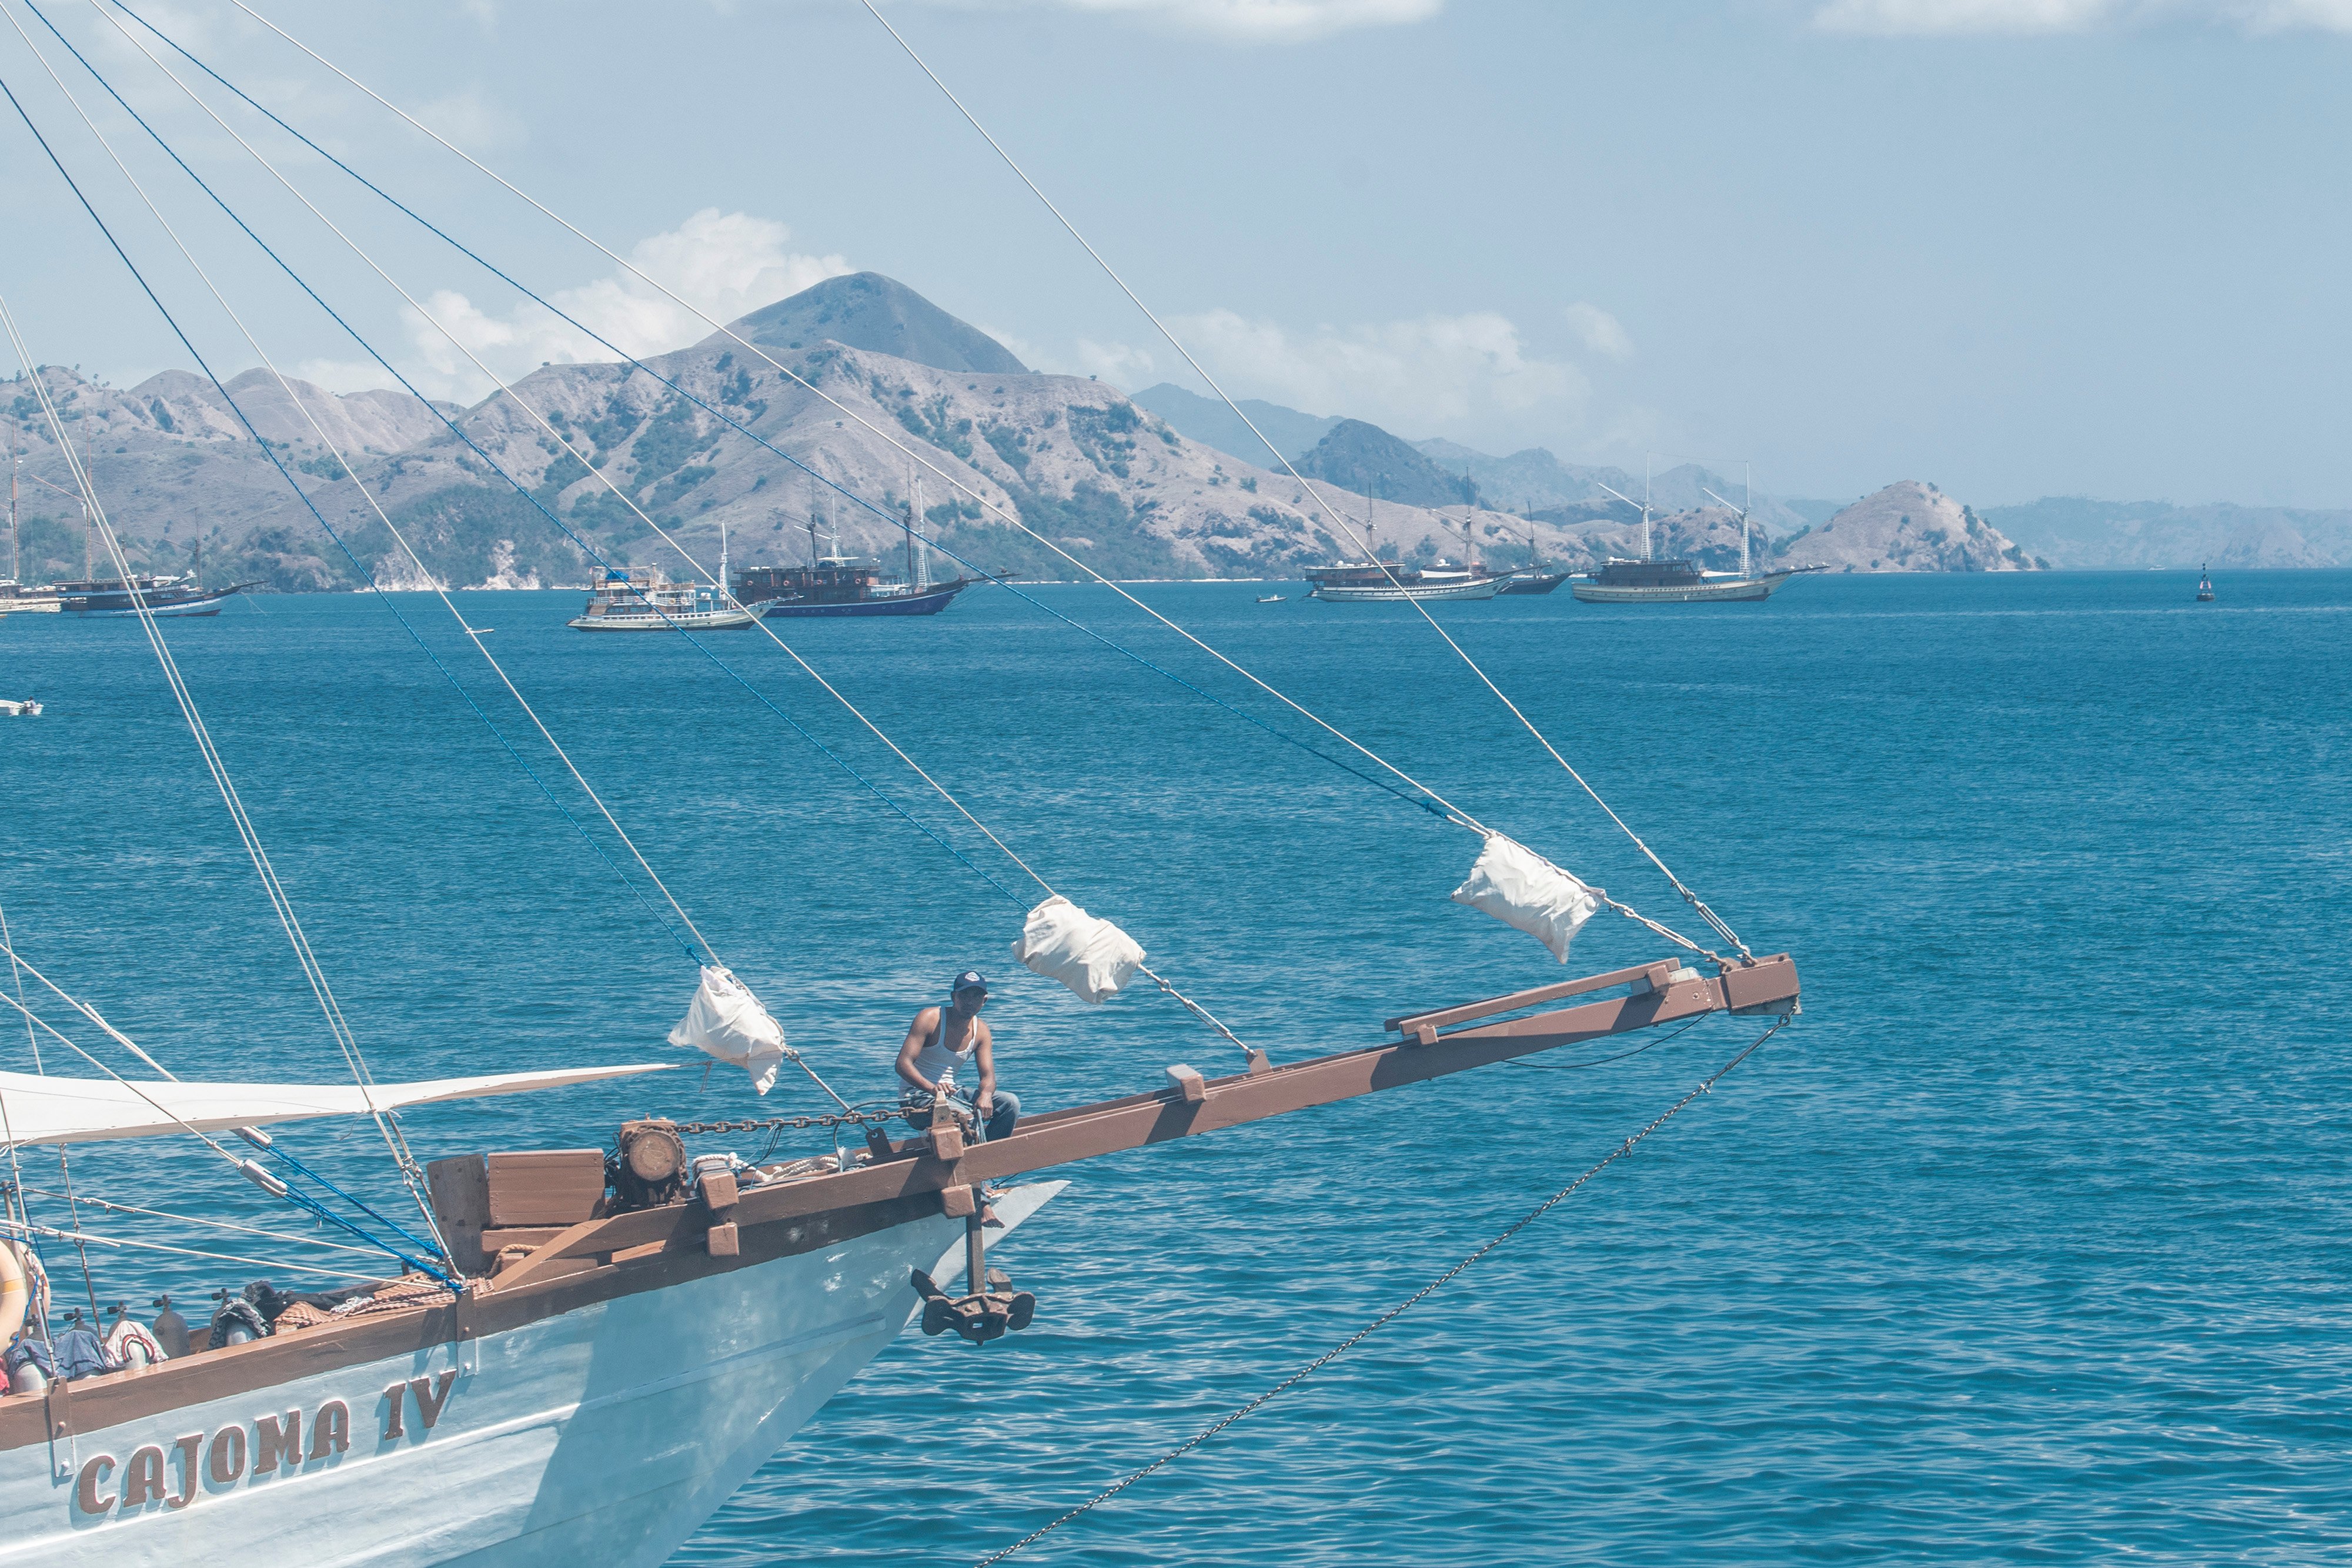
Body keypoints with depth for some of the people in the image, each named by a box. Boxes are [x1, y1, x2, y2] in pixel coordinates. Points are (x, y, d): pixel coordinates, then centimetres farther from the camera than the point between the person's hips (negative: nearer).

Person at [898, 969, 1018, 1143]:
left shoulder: (981, 1031, 5)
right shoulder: (930, 1019, -13)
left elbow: (988, 1076, -2)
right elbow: (903, 1064, -21)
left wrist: (985, 1095, -29)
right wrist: (933, 1089, -40)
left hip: (952, 1093, 7)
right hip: (917, 1099, -7)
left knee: (1010, 1104, -11)